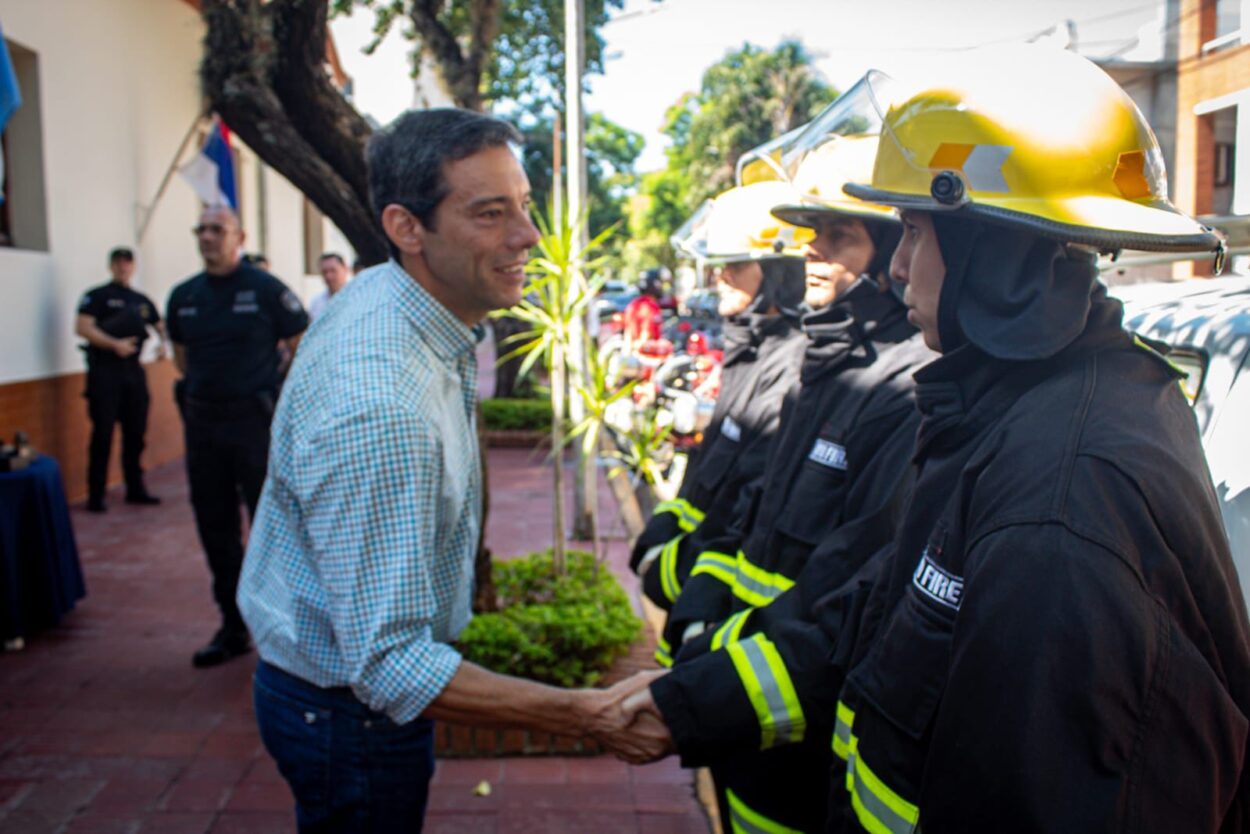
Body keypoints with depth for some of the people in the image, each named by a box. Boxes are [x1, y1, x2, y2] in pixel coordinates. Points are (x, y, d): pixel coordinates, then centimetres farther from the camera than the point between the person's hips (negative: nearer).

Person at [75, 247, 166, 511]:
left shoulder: (142, 301, 16)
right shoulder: (97, 296, -1)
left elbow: (159, 326, 23)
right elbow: (82, 327, -12)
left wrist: (163, 342, 0)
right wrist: (114, 344, -21)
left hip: (133, 370, 6)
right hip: (105, 371, -5)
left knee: (135, 432, 9)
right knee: (103, 433, -5)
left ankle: (135, 489, 19)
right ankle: (96, 495, 1)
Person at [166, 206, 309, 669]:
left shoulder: (265, 289, -7)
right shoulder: (184, 296, 9)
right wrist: (202, 388, 13)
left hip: (255, 418, -6)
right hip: (202, 422, 6)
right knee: (215, 527, 11)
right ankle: (233, 627, 24)